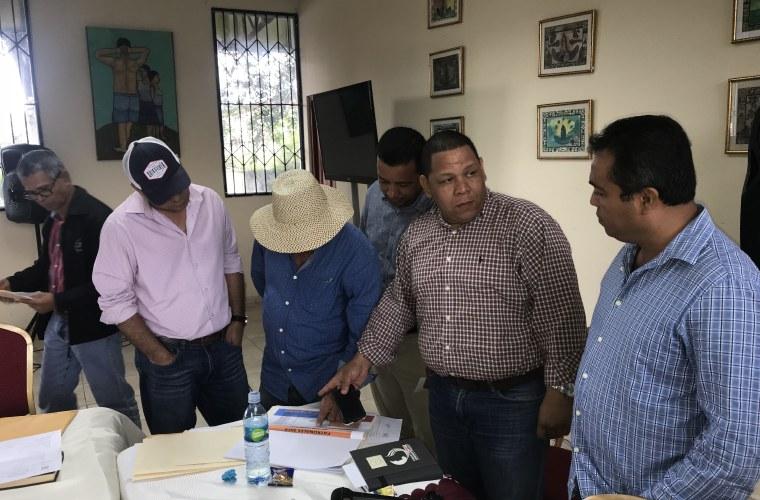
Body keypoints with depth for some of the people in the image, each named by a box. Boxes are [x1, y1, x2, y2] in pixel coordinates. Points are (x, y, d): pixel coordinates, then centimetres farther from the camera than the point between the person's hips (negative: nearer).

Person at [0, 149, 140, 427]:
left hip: (93, 326, -9)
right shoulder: (52, 220, 8)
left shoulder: (97, 217, -21)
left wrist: (58, 301, -27)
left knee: (115, 403, 7)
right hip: (58, 323, 9)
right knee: (51, 401, 21)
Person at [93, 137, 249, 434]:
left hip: (224, 346, 4)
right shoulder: (121, 226, -14)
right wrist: (159, 355, -11)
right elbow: (116, 300, -11)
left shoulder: (211, 202, -1)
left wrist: (238, 319, 6)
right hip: (169, 357, -3)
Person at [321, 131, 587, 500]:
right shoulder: (416, 234, 4)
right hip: (443, 396, 6)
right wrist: (364, 358, 12)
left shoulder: (528, 226, -15)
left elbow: (561, 317, -15)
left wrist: (559, 391, -17)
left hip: (510, 401, -5)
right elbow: (397, 303, 16)